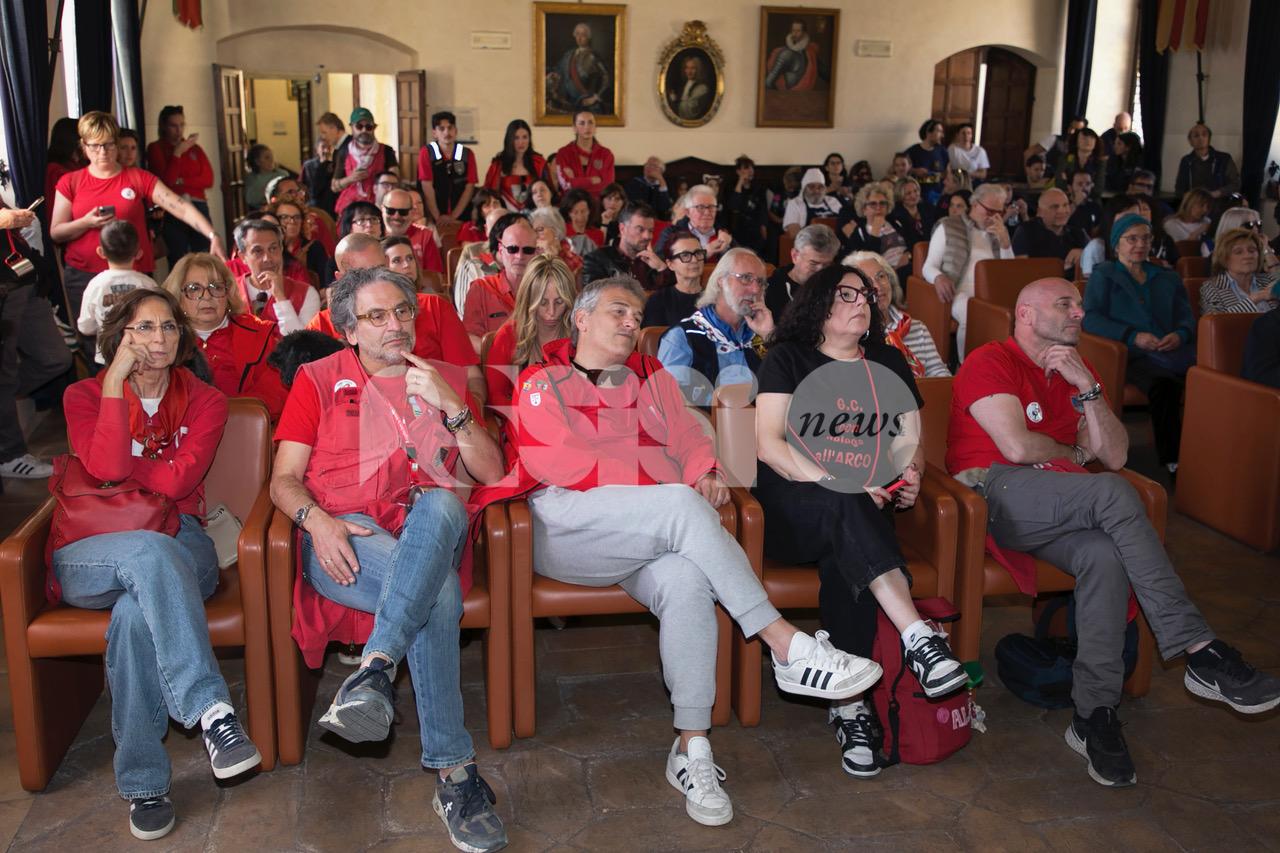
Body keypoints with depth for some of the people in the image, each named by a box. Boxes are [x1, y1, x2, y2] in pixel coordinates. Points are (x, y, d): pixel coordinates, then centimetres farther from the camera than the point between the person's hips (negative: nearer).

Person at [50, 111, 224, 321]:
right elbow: (55, 233, 4)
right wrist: (87, 222, -14)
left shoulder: (139, 178, 3)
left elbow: (181, 208, -7)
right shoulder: (70, 183, 7)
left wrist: (213, 236, -22)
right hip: (83, 277, 1)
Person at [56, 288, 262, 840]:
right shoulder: (84, 396, 10)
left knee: (137, 611, -36)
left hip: (177, 548, 1)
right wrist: (115, 383, -10)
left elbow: (177, 480, -7)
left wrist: (120, 462, -3)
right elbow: (107, 468, -12)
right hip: (88, 556, -1)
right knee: (151, 550, -39)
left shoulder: (205, 402, 10)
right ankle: (212, 710, -46)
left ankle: (142, 784, -30)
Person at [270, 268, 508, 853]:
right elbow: (284, 479, 8)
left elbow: (491, 473, 11)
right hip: (345, 540, -1)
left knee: (440, 504, -38)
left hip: (430, 537, 2)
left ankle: (375, 668, -47)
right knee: (438, 593, -35)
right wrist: (317, 520, -15)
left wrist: (451, 407, -4)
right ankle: (453, 770, -33)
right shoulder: (319, 379, 17)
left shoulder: (445, 381, 21)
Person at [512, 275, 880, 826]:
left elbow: (690, 439, 19)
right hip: (565, 527, -4)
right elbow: (562, 464, -5)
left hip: (647, 533, 4)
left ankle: (691, 749, -25)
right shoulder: (542, 384, 10)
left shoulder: (651, 378, 27)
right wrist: (670, 486, -13)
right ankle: (786, 645, -31)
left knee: (685, 579, -32)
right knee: (679, 503, -32)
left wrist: (705, 473, -7)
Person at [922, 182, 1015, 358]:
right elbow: (929, 266, 8)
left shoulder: (999, 232, 24)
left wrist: (1004, 239, 1)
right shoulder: (948, 227, 12)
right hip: (962, 293, -4)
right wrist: (938, 277, -17)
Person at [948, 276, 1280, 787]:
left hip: (1058, 510, 6)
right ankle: (1203, 656, -27)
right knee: (1113, 494, -29)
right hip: (991, 492, -6)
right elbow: (1017, 446, -13)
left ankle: (1094, 715, -24)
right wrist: (1073, 454, 5)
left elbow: (1115, 456, 9)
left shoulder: (1079, 371, 21)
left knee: (1105, 556, -29)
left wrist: (1086, 388, -1)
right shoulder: (991, 362, 0)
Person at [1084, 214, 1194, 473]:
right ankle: (1172, 460, -29)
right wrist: (1133, 336, -14)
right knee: (1163, 384, -37)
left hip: (1171, 349, 4)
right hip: (1132, 355, -4)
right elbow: (1090, 318, -1)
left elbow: (1186, 316, 21)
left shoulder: (1167, 278, 29)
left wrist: (1180, 334, -5)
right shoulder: (1103, 275, 15)